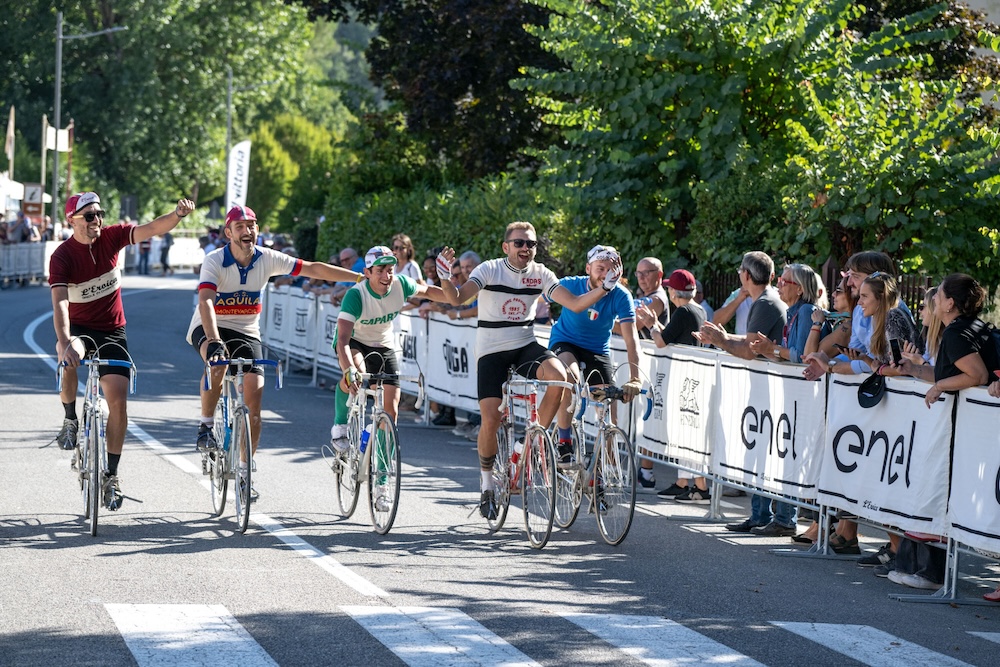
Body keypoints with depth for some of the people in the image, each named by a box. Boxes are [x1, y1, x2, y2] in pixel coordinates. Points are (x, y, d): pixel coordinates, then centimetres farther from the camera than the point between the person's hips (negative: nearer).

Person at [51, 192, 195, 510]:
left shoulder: (111, 237, -7)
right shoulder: (62, 256, -17)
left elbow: (152, 229, -17)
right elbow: (59, 303, -29)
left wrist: (178, 214, -39)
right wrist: (64, 342, -45)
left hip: (112, 332, 3)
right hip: (79, 328, -3)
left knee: (118, 400, -9)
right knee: (70, 358, -38)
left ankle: (111, 476, -1)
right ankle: (70, 419, -12)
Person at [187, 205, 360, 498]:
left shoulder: (267, 259, -9)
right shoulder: (215, 261, -21)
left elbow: (312, 269, -4)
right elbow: (205, 301, -34)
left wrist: (361, 277, -5)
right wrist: (214, 341, -51)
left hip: (246, 332, 4)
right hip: (209, 328, -4)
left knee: (255, 397, -11)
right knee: (219, 362, -39)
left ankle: (245, 471, 0)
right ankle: (206, 426, -18)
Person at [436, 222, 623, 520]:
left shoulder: (540, 274, -1)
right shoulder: (489, 270, -11)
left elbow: (575, 304, -7)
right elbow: (457, 299, -24)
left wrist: (605, 286, -19)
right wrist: (445, 278, -43)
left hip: (525, 346, 3)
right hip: (491, 351, -3)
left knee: (558, 375, -29)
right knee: (491, 420, -12)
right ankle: (487, 482, 12)